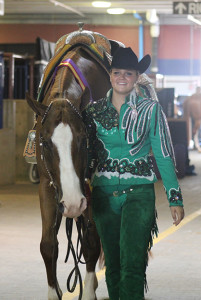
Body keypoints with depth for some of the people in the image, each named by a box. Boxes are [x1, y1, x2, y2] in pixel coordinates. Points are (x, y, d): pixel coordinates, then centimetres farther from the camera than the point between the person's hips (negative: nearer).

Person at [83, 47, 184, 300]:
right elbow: (86, 153, 13)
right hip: (103, 194, 3)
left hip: (139, 193, -3)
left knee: (132, 266, -13)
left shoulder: (151, 109, -1)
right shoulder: (95, 110, 6)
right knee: (113, 265, 11)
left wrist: (175, 198, -2)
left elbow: (164, 156, 1)